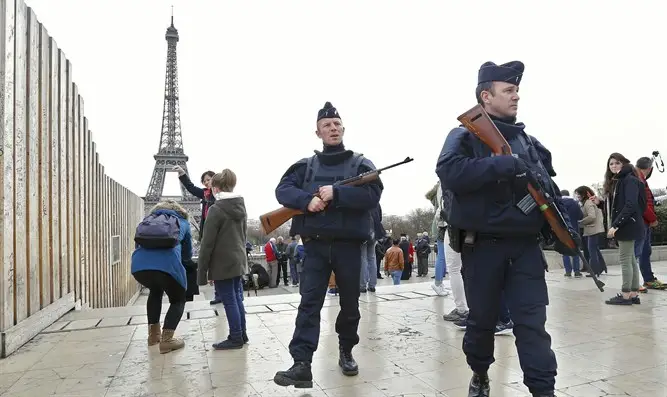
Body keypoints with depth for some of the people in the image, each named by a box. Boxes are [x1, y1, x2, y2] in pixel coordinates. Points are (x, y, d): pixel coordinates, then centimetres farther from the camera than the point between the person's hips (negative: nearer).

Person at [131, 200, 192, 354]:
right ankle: (166, 339, 4)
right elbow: (187, 255, 35)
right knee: (178, 300, 21)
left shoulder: (149, 219, 34)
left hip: (138, 264, 4)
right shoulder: (182, 222, 28)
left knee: (155, 291, 34)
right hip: (167, 264, -3)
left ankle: (153, 334, 33)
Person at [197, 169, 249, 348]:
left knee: (229, 301, 2)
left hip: (222, 264, -8)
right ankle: (242, 334, 24)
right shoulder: (241, 207, 9)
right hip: (239, 261, 8)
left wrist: (202, 270, -9)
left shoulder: (216, 209, -14)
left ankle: (235, 338, 11)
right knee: (237, 298, 16)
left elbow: (207, 243, -14)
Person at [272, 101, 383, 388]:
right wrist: (307, 200, -20)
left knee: (350, 304, 11)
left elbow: (372, 195, -10)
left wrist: (336, 193, -20)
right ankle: (301, 365, -6)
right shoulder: (305, 166, 10)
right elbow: (283, 189, -1)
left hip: (349, 245, 0)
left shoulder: (360, 164, 5)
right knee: (309, 303, -6)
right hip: (315, 245, 0)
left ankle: (346, 352, 32)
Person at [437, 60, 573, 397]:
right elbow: (449, 171, -23)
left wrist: (563, 229, 5)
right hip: (482, 246, -3)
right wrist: (503, 164, -26)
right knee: (482, 320, 11)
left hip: (525, 246, 4)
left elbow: (549, 189, 18)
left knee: (532, 323, 0)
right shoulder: (465, 134, -4)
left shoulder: (529, 141, 14)